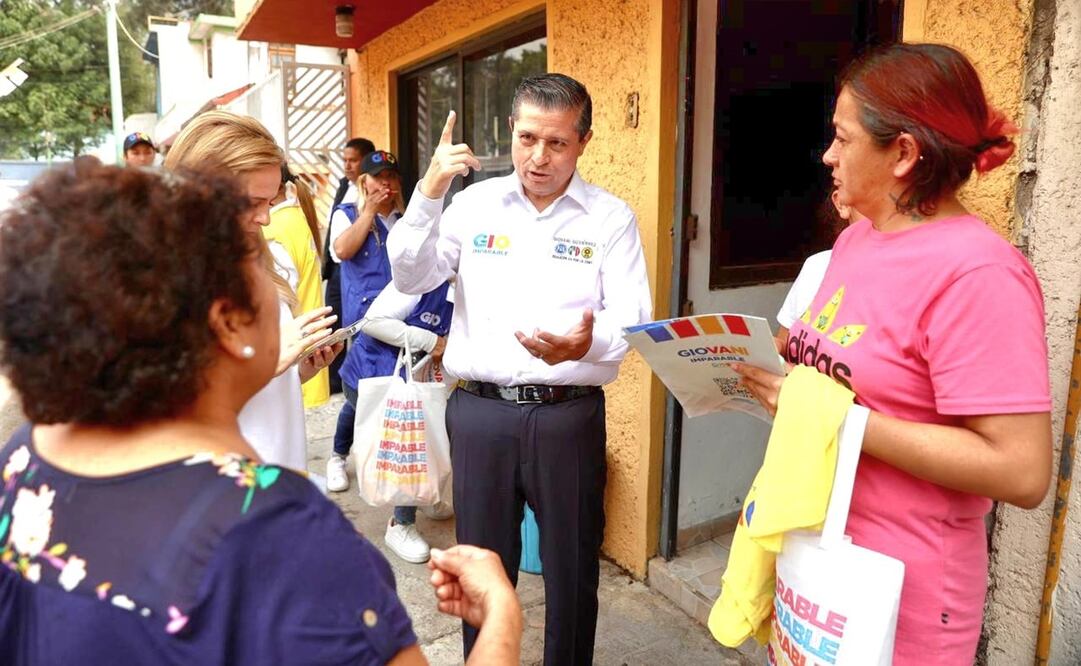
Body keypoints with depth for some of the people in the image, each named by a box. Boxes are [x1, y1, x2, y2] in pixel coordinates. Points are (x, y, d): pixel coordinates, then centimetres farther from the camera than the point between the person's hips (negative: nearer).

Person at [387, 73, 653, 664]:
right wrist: (429, 193, -14)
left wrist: (588, 342, -31)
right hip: (479, 411, 2)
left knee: (572, 570, 13)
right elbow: (410, 279, -1)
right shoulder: (474, 203, 5)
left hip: (569, 416, -1)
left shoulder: (611, 218, -1)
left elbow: (633, 320, -8)